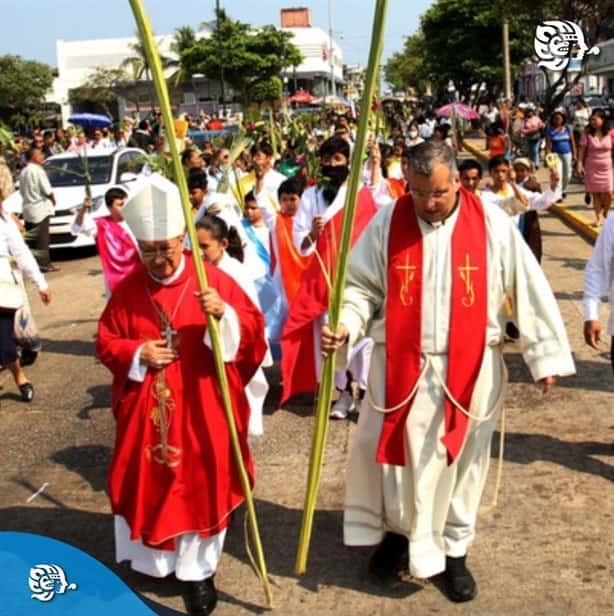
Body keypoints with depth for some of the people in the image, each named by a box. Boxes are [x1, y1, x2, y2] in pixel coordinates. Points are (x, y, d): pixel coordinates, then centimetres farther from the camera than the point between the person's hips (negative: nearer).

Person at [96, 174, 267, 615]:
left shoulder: (213, 280, -6)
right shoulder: (128, 290, 0)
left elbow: (253, 329, -7)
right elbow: (106, 343, 7)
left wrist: (224, 315, -27)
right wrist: (137, 354, -12)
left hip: (202, 410, -2)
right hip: (147, 411, 2)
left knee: (201, 482, 5)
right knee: (150, 483, 12)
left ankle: (198, 570, 20)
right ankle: (155, 559, 35)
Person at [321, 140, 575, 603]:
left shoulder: (492, 224, -7)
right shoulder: (387, 223, -5)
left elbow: (528, 289, -2)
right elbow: (361, 287, -1)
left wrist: (546, 353, -2)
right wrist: (344, 326, -20)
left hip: (470, 370, 0)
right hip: (401, 367, 0)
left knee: (461, 461, 12)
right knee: (397, 456, 9)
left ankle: (455, 550, 31)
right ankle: (398, 530, 36)